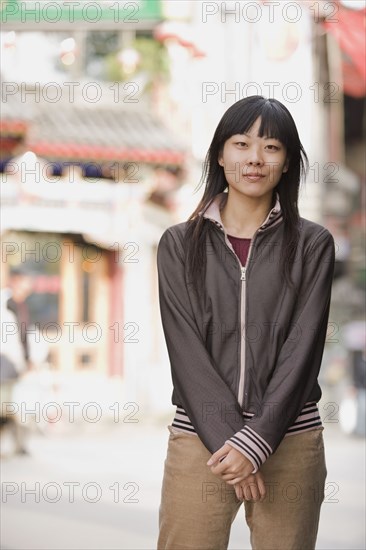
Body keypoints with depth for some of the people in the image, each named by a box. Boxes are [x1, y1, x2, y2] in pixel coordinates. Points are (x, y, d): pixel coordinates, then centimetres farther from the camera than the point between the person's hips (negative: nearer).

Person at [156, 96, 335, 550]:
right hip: (200, 438, 0)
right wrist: (229, 439, -13)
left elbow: (303, 348, -3)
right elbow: (186, 350, -2)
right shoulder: (180, 244, 6)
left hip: (290, 439, 0)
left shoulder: (312, 245, 4)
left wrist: (256, 441, -13)